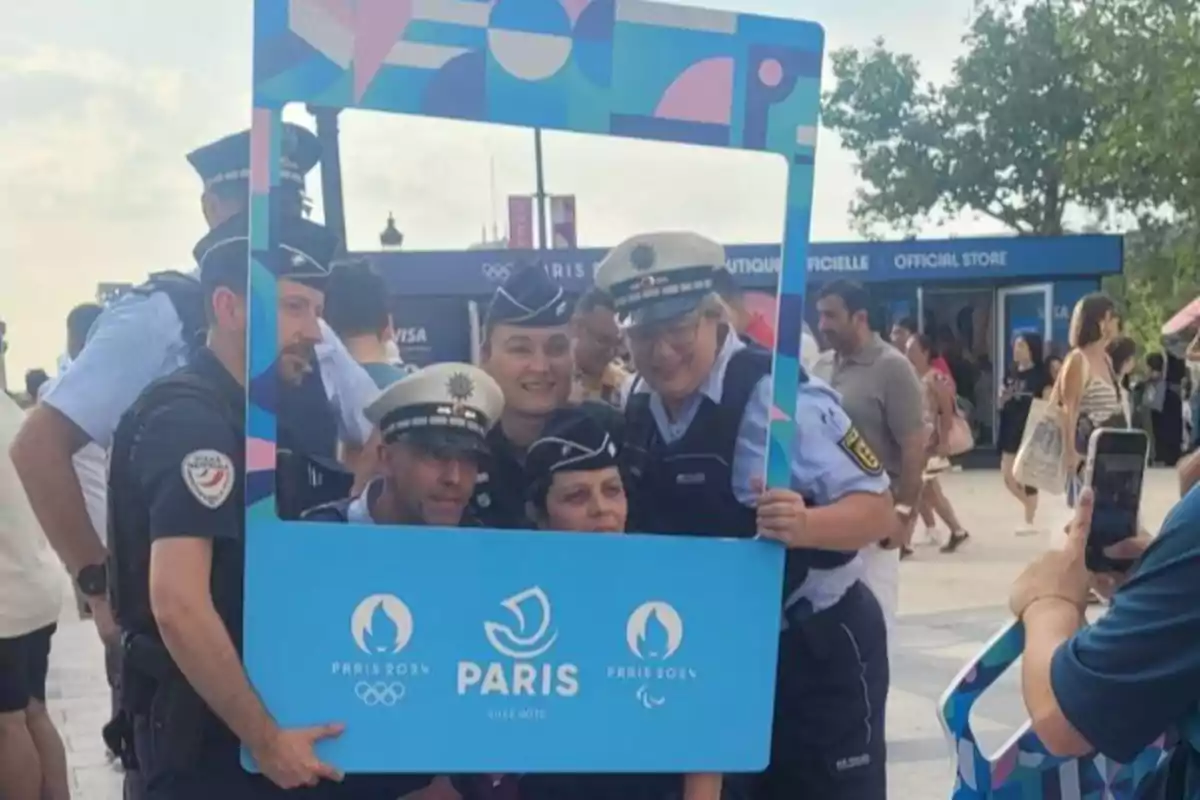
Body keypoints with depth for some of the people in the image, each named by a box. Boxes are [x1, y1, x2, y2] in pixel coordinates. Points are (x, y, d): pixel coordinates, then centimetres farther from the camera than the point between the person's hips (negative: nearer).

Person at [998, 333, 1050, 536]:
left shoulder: (1040, 374, -9)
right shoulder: (1012, 372, 9)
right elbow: (1002, 403, 18)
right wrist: (1003, 398, -4)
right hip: (1012, 430, 6)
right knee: (1008, 477, 5)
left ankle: (1030, 522, 12)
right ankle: (1031, 507, 27)